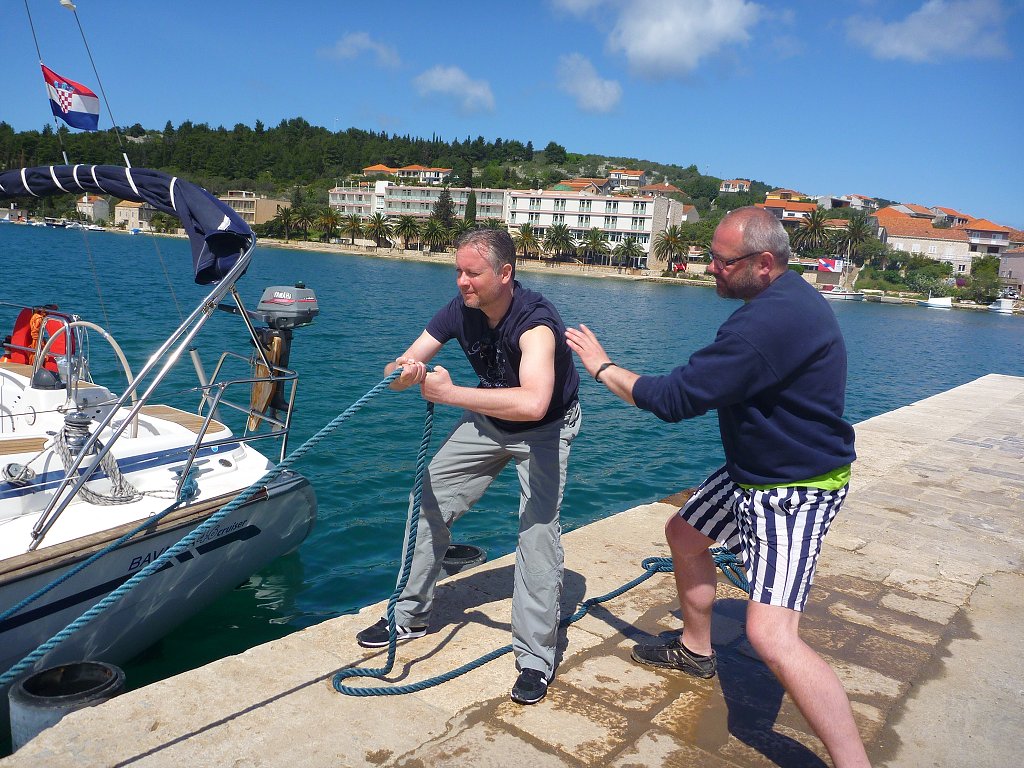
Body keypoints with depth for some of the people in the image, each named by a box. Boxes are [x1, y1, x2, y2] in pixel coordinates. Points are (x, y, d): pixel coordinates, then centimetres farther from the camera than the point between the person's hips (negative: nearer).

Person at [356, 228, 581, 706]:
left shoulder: (535, 321, -36)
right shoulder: (460, 310, -18)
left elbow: (533, 402, -54)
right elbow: (400, 369, -16)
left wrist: (450, 393, -48)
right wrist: (403, 373, -42)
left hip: (544, 430, -6)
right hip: (488, 420, 6)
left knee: (538, 527, -20)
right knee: (428, 501, 4)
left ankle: (536, 658, -6)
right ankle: (411, 615, 21)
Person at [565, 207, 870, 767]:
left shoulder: (769, 321, -30)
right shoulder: (787, 297, 4)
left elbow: (675, 399, -28)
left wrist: (603, 367, -15)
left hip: (796, 488, -11)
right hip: (753, 470, 11)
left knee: (770, 635, -20)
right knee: (684, 532, 24)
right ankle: (695, 651, 44)